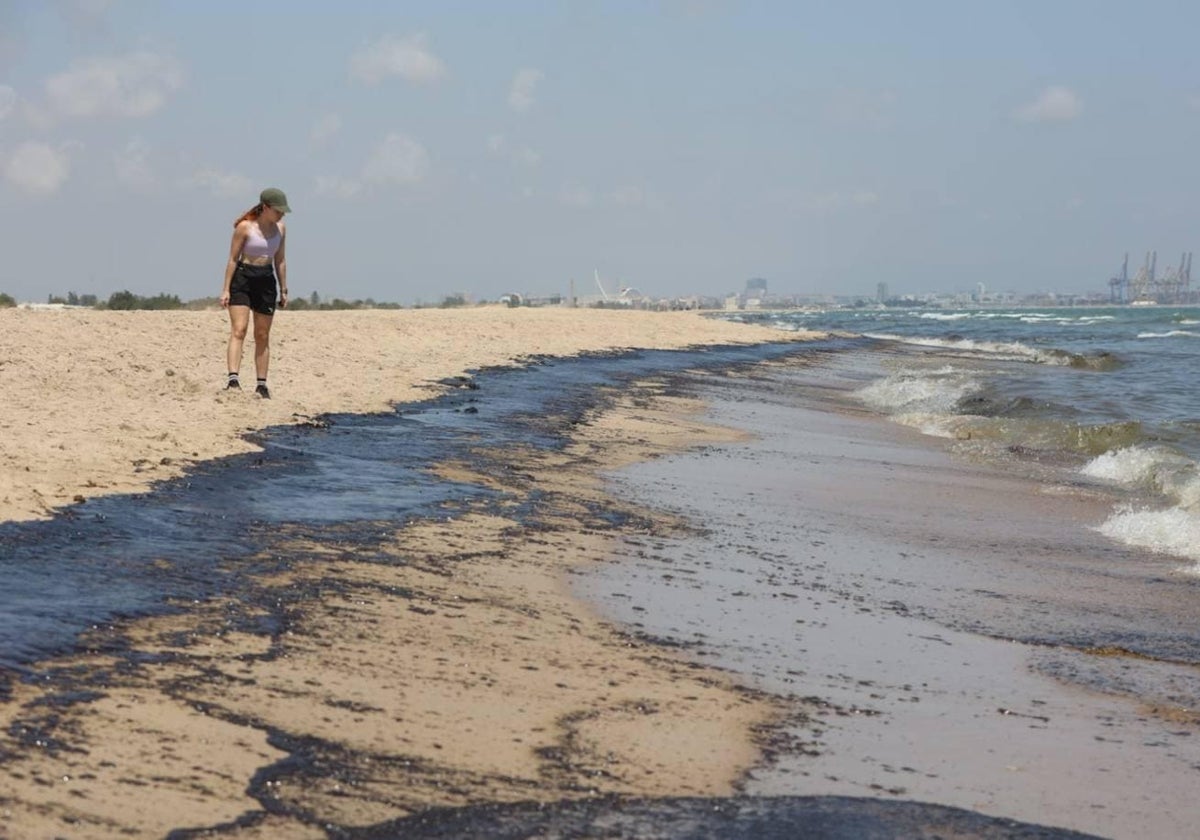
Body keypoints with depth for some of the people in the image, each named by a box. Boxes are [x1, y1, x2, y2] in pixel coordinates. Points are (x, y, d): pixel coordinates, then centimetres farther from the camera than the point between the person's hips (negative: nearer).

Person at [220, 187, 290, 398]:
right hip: (242, 279, -5)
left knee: (262, 336, 8)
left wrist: (283, 290, 12)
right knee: (238, 331, -16)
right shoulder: (245, 227, -9)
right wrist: (226, 289, -9)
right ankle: (233, 379, -24)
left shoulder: (280, 229, 6)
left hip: (266, 281, 5)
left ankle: (262, 384, 13)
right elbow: (233, 259, -6)